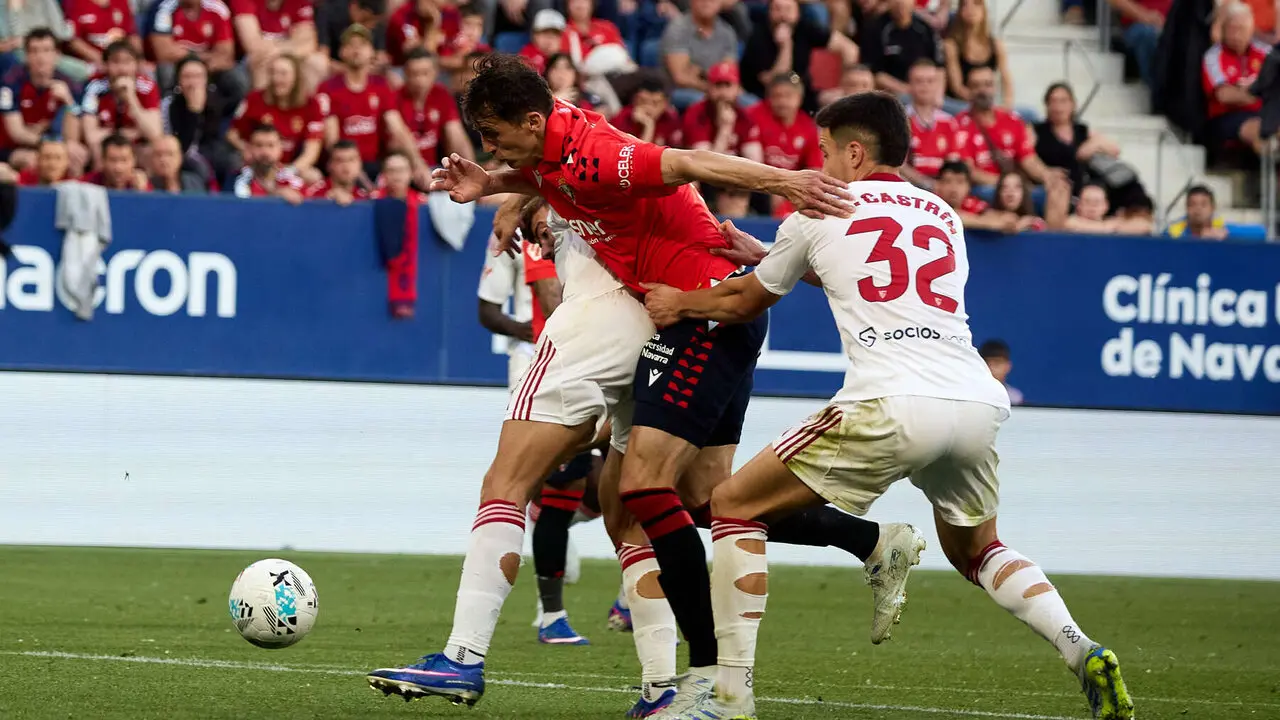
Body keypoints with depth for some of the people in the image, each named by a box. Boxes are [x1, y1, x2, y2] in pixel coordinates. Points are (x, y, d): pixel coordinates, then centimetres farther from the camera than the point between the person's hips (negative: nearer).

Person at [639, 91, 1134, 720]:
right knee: (976, 550, 30)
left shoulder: (819, 212, 14)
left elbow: (745, 304, 30)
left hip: (890, 407, -5)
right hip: (978, 404, 5)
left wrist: (678, 304, 50)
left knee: (734, 507, 10)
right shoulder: (944, 217, 26)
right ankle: (1084, 654, 5)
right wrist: (764, 256, 57)